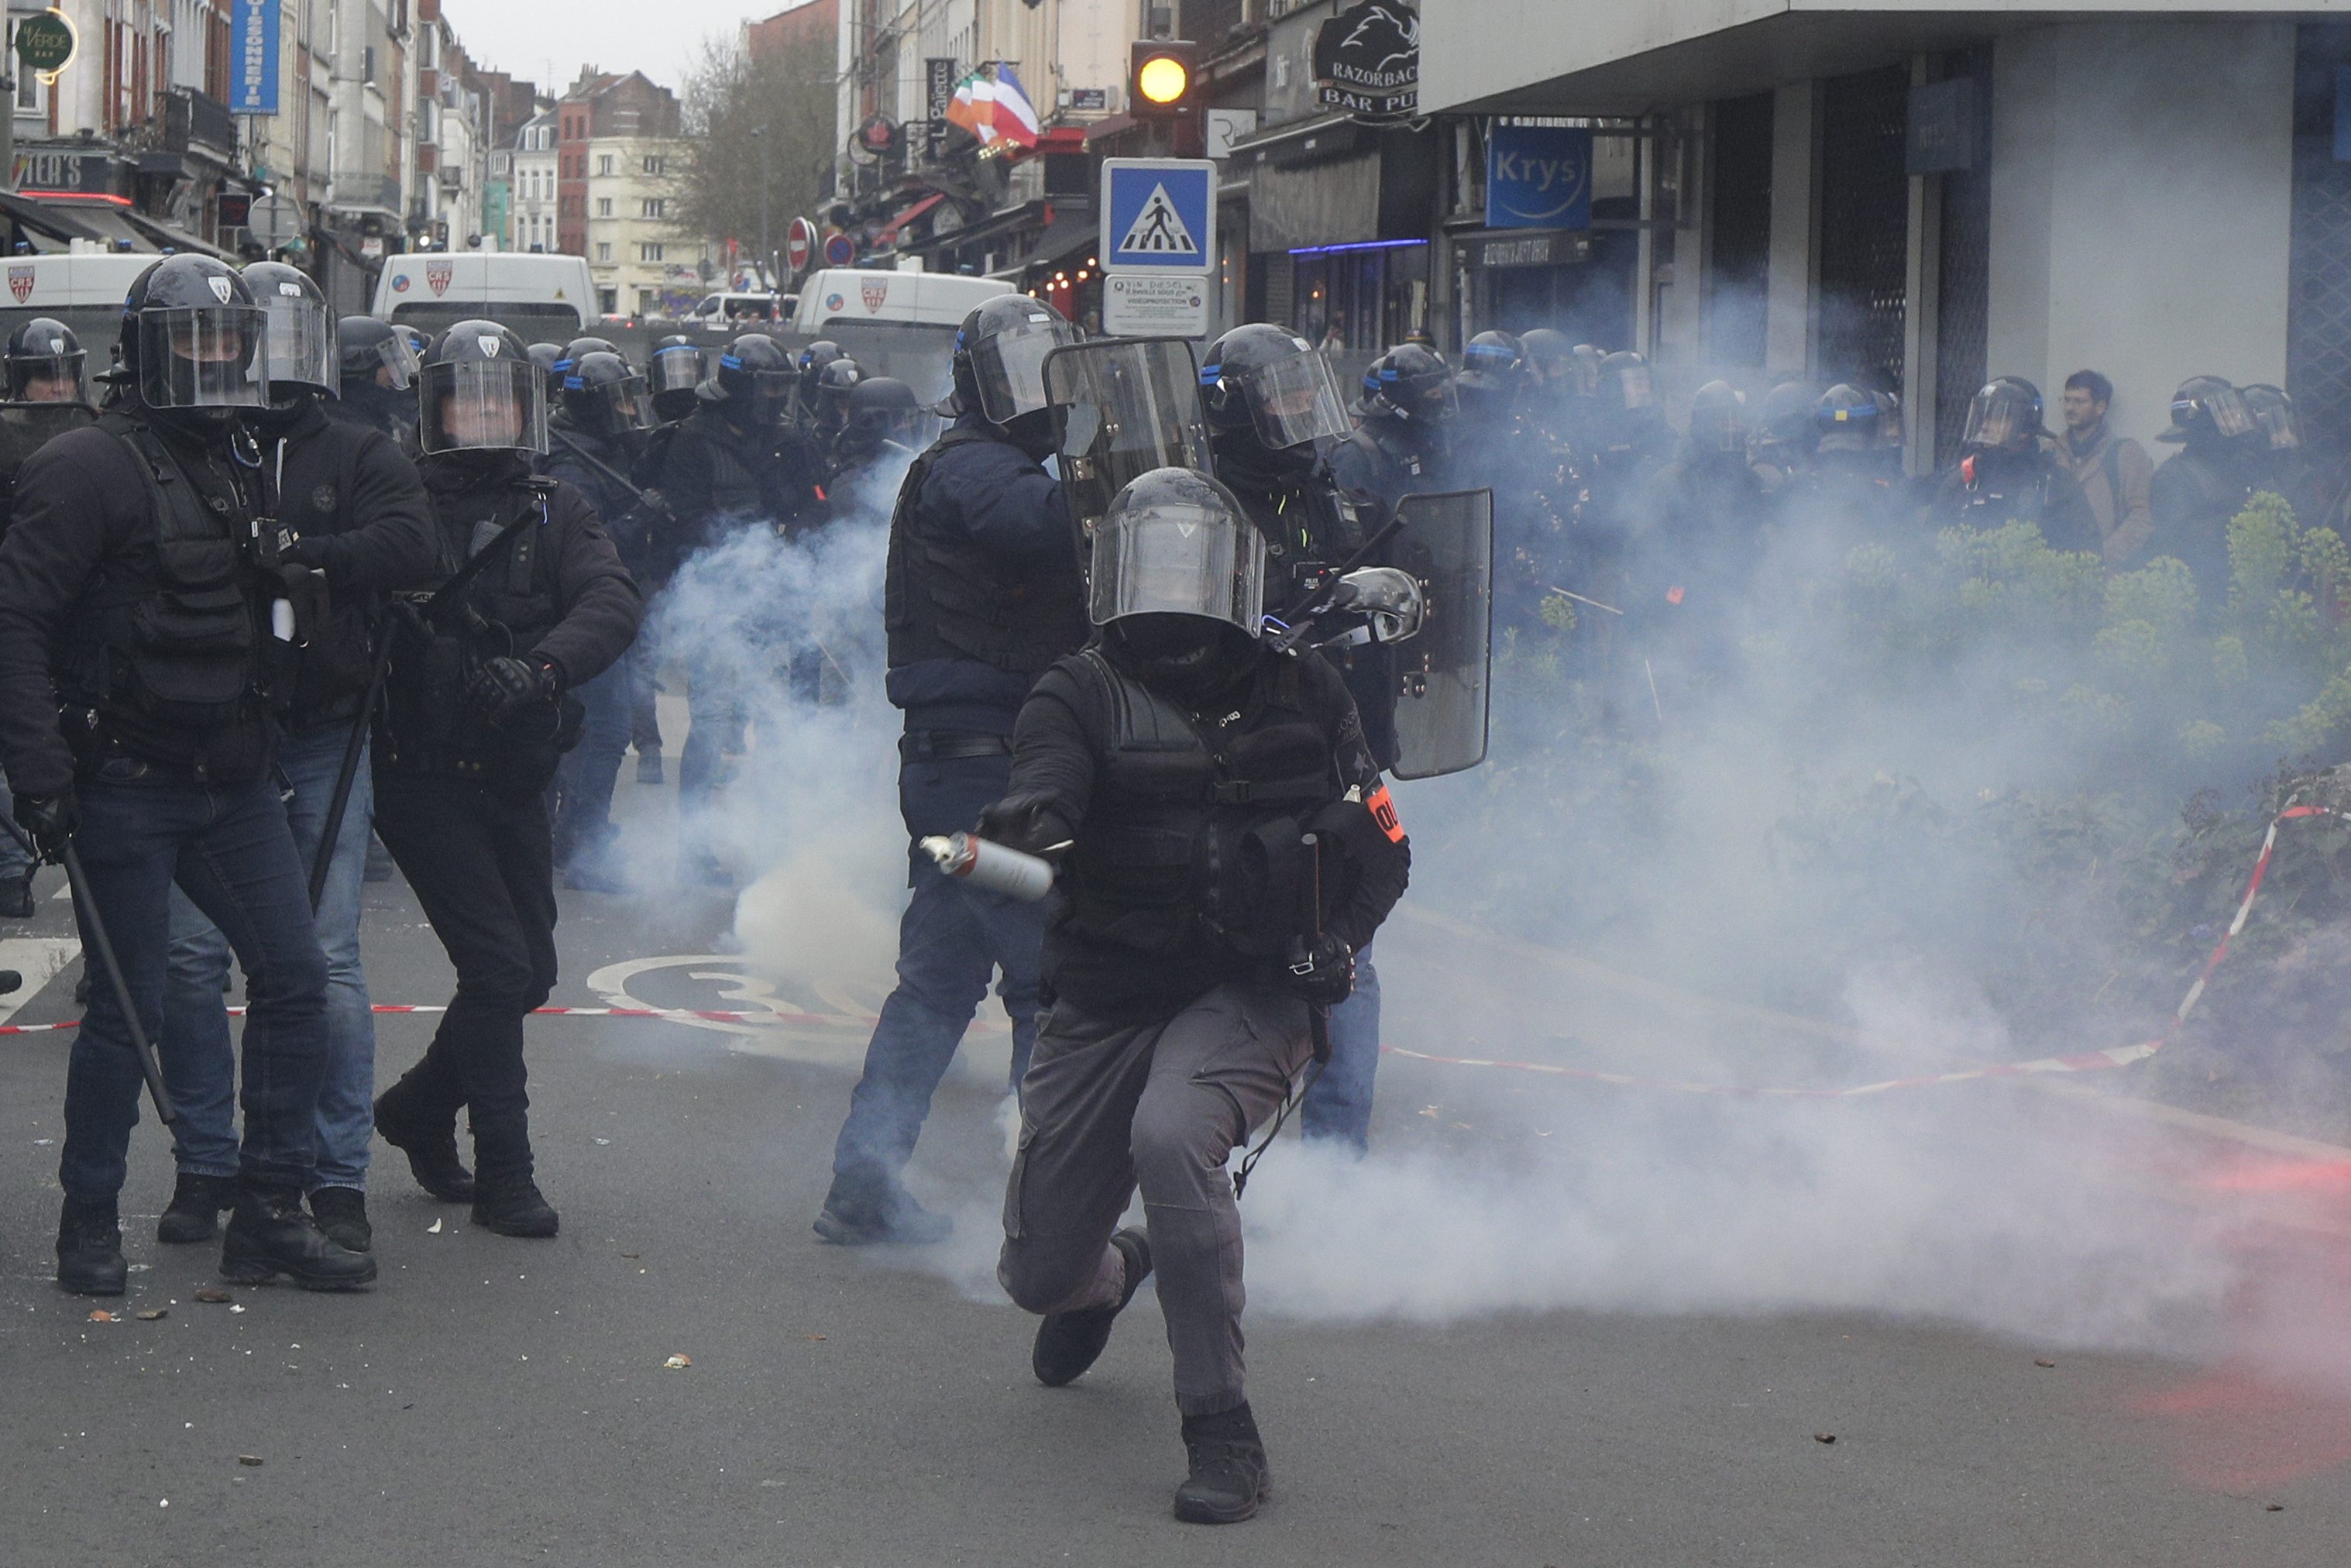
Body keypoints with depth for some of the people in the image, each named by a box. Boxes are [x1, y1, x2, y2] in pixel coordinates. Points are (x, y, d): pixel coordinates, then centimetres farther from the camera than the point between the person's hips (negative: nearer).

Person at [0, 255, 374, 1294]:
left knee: (294, 976, 4)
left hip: (231, 781, 7)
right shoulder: (89, 468, -12)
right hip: (125, 787, -7)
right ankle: (89, 1225, 14)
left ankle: (271, 1213, 12)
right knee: (129, 1008, -2)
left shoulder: (240, 467, 13)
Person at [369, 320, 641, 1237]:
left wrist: (542, 665, -28)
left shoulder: (556, 514, 7)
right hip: (424, 779, -5)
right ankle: (503, 1174, 1)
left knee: (530, 972, 11)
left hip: (512, 779, 5)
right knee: (499, 964, -10)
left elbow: (614, 604, -10)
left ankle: (417, 1109, 34)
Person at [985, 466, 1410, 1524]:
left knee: (1171, 1135, -35)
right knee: (1039, 1272, 4)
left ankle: (1223, 1435, -24)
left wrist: (1338, 938, -5)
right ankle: (1112, 1275, 47)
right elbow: (1051, 773, -20)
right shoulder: (1082, 695, 2)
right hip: (1107, 1004, 2)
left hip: (1251, 998, -2)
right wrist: (1031, 817, -44)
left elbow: (1382, 847, 14)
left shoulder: (1299, 695, 7)